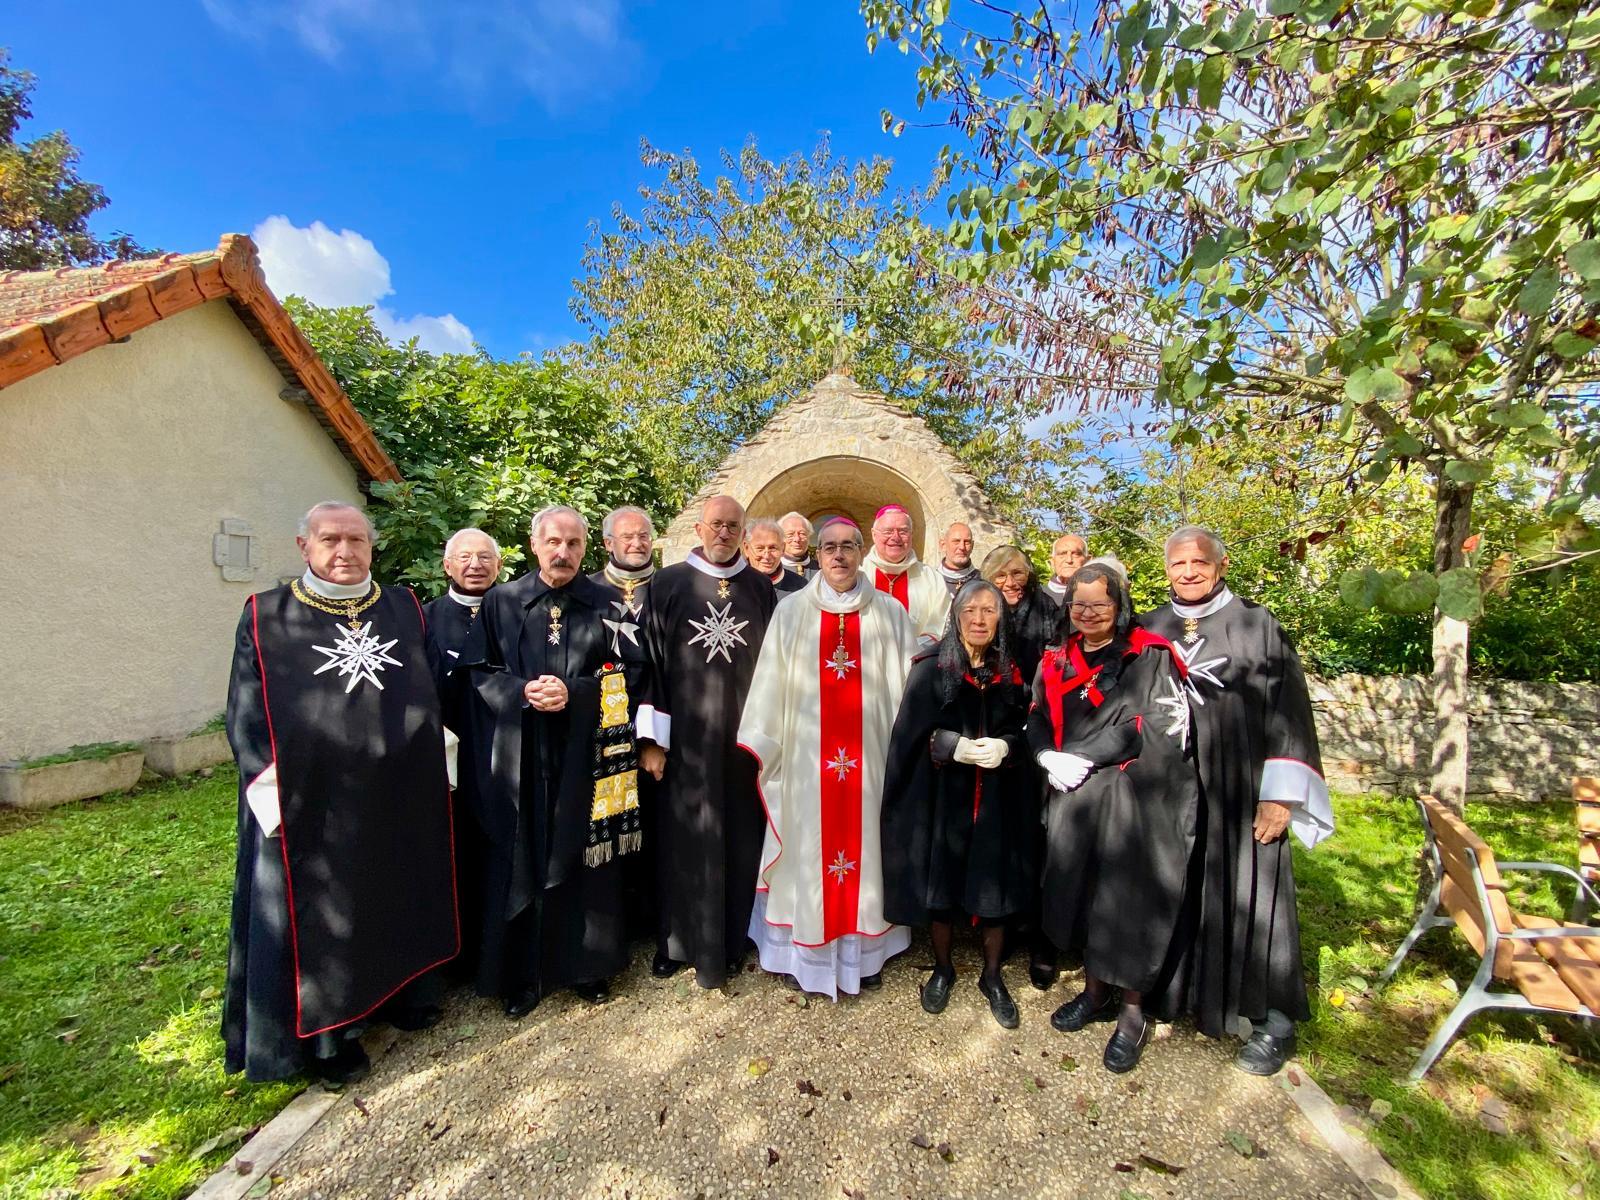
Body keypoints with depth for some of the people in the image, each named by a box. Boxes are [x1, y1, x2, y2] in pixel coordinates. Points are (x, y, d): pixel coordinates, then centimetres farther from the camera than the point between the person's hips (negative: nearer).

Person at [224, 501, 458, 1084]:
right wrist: (269, 785, -11)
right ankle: (324, 1031, 30)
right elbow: (245, 713, -2)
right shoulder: (265, 617, -2)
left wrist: (437, 759, 6)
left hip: (399, 791, 3)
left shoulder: (404, 607, 4)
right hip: (311, 797, -2)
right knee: (316, 908, 10)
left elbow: (432, 688, 9)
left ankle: (404, 990, 39)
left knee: (399, 893, 17)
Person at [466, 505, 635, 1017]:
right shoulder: (500, 601, 5)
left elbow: (623, 675, 0)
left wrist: (572, 693, -15)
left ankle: (589, 965, 28)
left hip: (587, 751, 0)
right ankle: (521, 974, 28)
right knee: (520, 864, 9)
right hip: (520, 754, 1)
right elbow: (480, 671, 5)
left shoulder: (606, 604, 2)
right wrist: (523, 691, -14)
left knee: (588, 860, 8)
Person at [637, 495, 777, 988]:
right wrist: (651, 737, -7)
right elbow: (651, 661, -3)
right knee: (684, 839, 10)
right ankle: (679, 937, 31)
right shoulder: (667, 584, -1)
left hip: (745, 737, 2)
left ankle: (732, 940, 32)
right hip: (686, 737, -1)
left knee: (740, 839, 12)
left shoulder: (761, 589, 4)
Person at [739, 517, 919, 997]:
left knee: (863, 842, 13)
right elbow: (772, 686, 0)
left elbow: (906, 686, 4)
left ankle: (863, 951, 33)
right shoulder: (791, 611, 0)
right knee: (810, 846, 10)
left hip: (869, 754, 1)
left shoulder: (890, 613, 1)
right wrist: (758, 746, -1)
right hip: (808, 755, 0)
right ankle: (807, 953, 30)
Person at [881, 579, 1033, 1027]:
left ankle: (992, 976, 32)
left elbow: (1025, 730, 6)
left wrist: (1005, 746, -15)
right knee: (941, 884, 10)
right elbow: (909, 733, -6)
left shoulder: (1010, 672, 3)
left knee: (995, 887, 10)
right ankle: (942, 969, 34)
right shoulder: (931, 667, -5)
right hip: (941, 794, -2)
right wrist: (954, 746, -20)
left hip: (997, 799, 2)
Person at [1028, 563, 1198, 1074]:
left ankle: (1133, 1012, 22)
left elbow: (1160, 724, -12)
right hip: (1073, 795, 4)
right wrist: (1050, 758, -11)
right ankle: (1095, 992, 31)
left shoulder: (1150, 656, -3)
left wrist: (1083, 758, -13)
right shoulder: (1056, 662, 10)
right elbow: (1037, 723, 11)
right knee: (1082, 890, 11)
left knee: (1129, 897, 2)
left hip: (1136, 796, -4)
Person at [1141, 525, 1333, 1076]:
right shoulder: (1150, 631, 5)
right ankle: (1177, 991, 32)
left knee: (1248, 899, 7)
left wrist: (1279, 795, -11)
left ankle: (1273, 1020, 26)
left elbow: (1287, 712, -6)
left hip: (1239, 795, -2)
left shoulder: (1258, 627, -3)